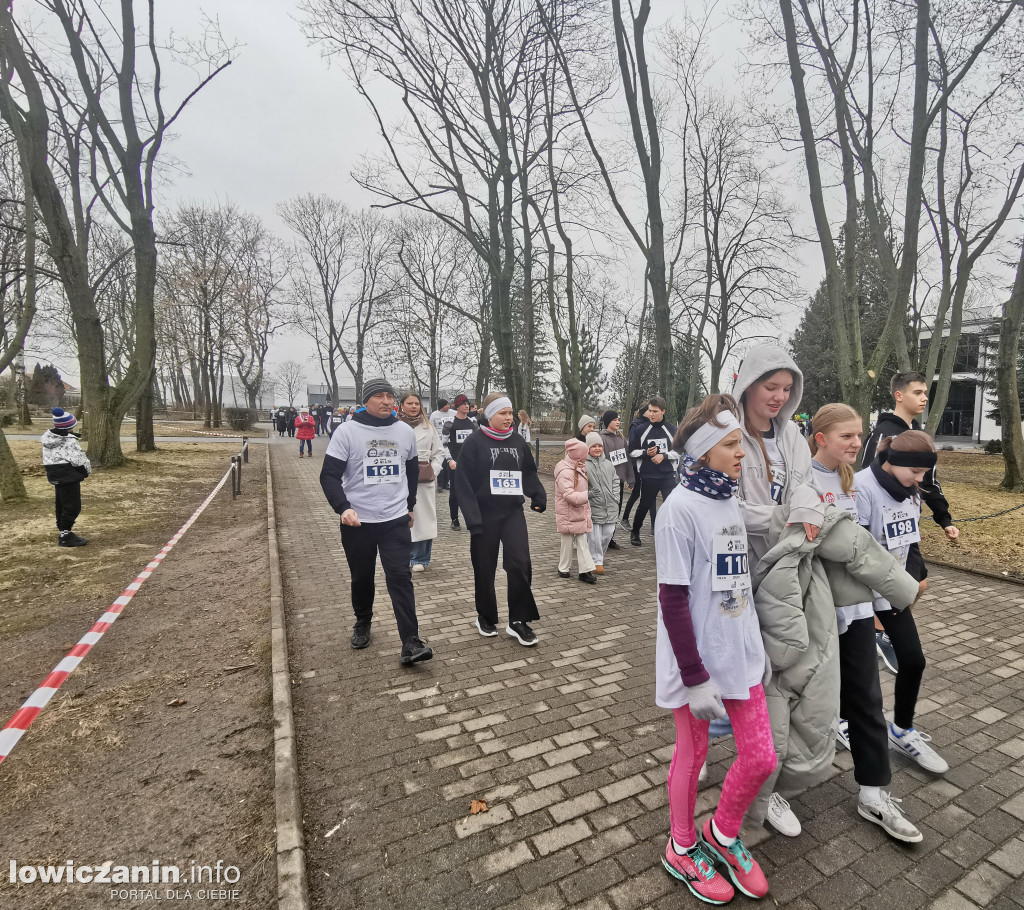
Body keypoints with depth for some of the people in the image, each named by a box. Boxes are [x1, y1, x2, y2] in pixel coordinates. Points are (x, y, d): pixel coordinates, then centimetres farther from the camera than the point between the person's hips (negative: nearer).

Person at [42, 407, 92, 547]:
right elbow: (79, 460, -19)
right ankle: (65, 536, 0)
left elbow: (49, 458, 12)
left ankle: (63, 532, 28)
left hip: (56, 476, 9)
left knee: (61, 505, 18)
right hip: (69, 477, -9)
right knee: (72, 506, -3)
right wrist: (87, 470, 1)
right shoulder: (70, 441, -19)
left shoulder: (47, 439, 7)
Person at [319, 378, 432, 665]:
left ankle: (411, 643, -5)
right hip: (358, 522, -1)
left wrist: (410, 505, 21)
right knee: (362, 578, 15)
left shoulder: (405, 431, 4)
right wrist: (343, 507, -24)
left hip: (396, 520, 1)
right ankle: (362, 624, 40)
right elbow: (329, 475, -9)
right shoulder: (347, 431, -7)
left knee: (400, 577, -6)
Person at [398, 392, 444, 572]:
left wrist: (433, 471, -2)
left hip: (425, 480, 2)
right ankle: (404, 557, 18)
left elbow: (438, 453, 11)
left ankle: (420, 559, 16)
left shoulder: (428, 427, 9)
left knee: (423, 518, 4)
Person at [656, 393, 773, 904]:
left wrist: (752, 646, 16)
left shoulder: (728, 500, 3)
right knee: (692, 755, 14)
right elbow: (673, 601, -20)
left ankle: (722, 835, 41)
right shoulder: (681, 509, -21)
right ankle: (682, 849, 40)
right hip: (697, 661, -7)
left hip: (740, 654, 7)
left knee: (760, 758, 14)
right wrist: (697, 679, -18)